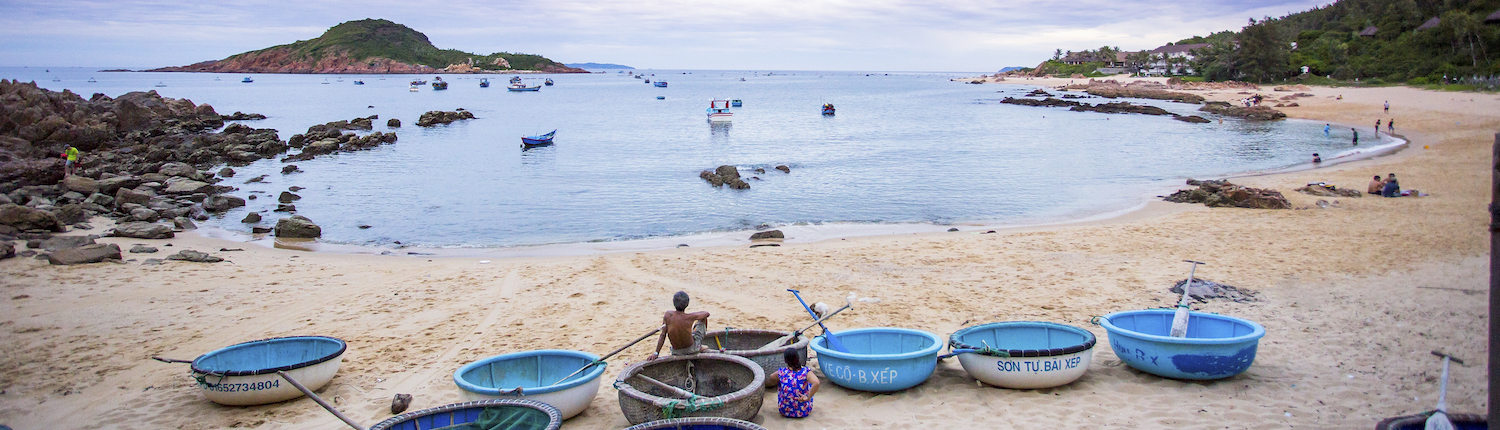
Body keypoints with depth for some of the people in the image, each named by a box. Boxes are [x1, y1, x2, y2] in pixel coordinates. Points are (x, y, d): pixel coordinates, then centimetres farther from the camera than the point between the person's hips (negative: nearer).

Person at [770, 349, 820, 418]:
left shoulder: (781, 372, -13)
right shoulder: (805, 371, -17)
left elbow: (772, 378, 9)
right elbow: (816, 383, -33)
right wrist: (808, 397, -22)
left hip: (785, 412, 1)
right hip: (804, 412, 0)